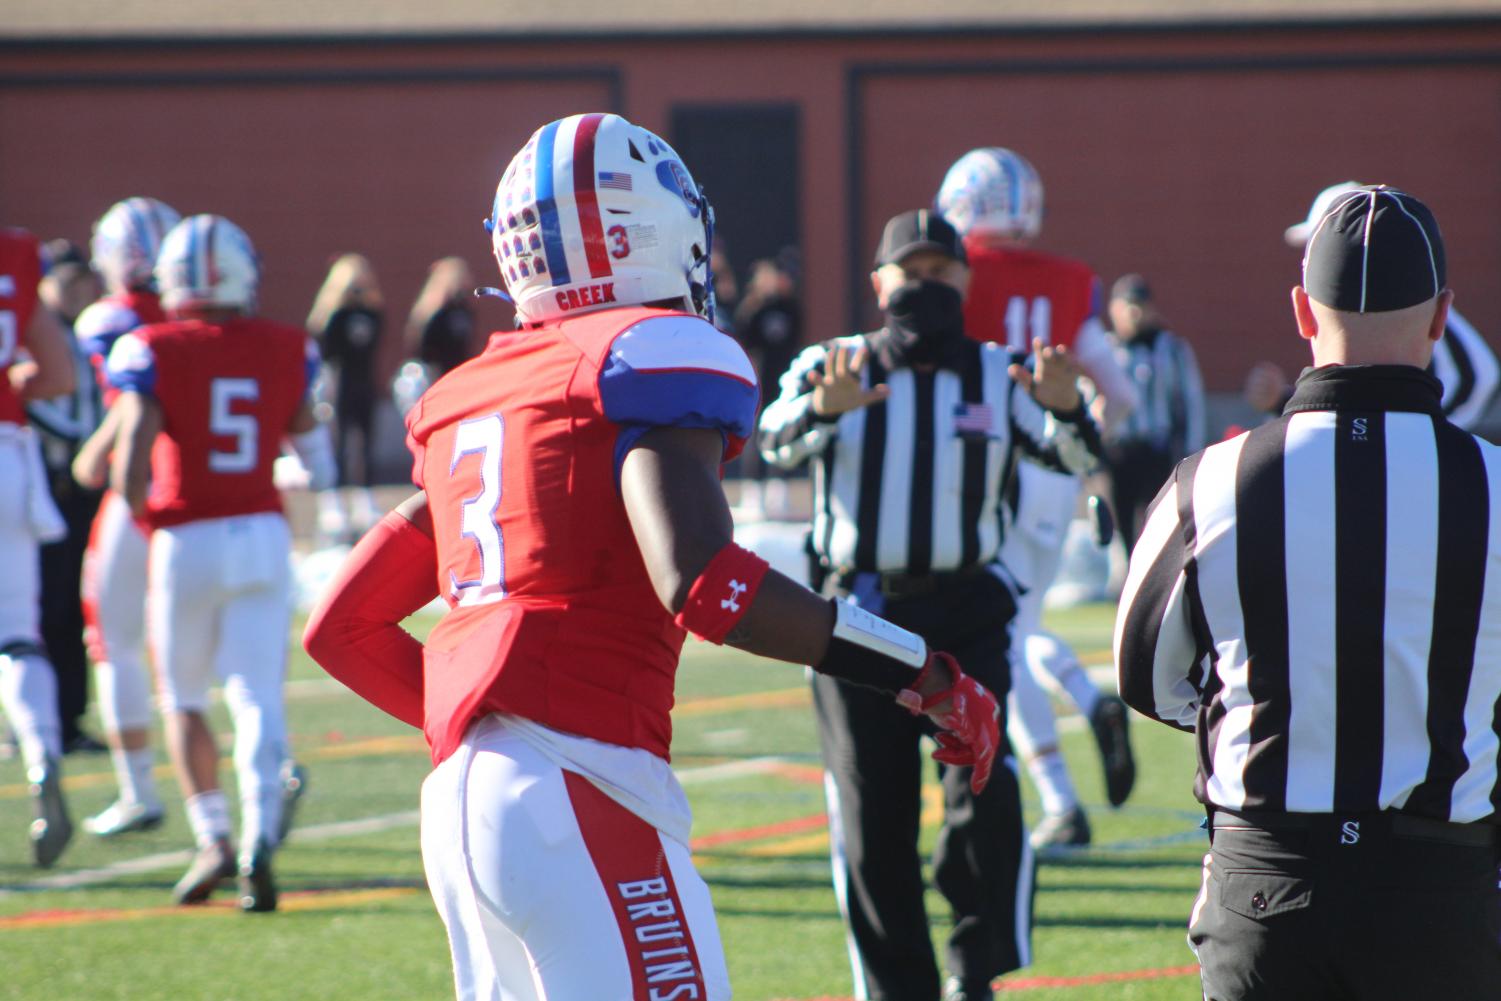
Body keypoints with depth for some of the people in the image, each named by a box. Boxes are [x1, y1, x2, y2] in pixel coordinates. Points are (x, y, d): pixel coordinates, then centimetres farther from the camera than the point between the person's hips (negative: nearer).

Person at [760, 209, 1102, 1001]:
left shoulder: (996, 376, 7)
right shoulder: (833, 364, 3)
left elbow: (1076, 456, -7)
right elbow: (778, 442, -15)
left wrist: (1064, 408, -30)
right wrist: (823, 408, -38)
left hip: (964, 609, 0)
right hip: (859, 610, 0)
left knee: (986, 793, -15)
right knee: (872, 820, 4)